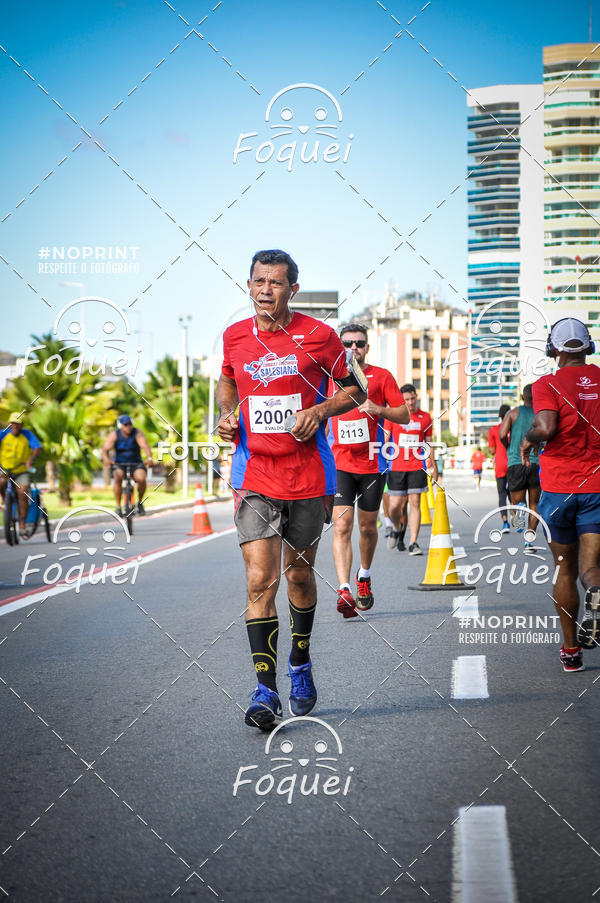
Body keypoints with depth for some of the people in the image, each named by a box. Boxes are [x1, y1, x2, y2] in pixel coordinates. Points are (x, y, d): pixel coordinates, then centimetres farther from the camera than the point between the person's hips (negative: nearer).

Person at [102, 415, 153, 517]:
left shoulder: (137, 433, -9)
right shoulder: (114, 435, -7)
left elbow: (145, 446, -25)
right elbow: (106, 449, -18)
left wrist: (149, 458, -46)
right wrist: (106, 459, -42)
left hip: (136, 463, 0)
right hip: (120, 464, 0)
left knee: (141, 478, -31)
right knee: (118, 477, -33)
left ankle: (140, 503, -3)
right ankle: (118, 506, -20)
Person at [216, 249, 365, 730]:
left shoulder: (318, 335, -5)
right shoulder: (234, 337, 4)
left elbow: (354, 389, 5)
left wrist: (320, 410, -13)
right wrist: (226, 414, 4)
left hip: (308, 476, 0)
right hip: (254, 477, 1)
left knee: (299, 574, 14)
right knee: (260, 581, -11)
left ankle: (300, 663, 39)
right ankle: (266, 691, -9)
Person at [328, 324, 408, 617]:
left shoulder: (381, 376, 3)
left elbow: (404, 415, 2)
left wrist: (379, 409, -15)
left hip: (372, 463, 0)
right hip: (339, 464, 0)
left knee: (367, 526, 10)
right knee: (342, 526, -13)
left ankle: (364, 576, 36)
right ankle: (344, 590, -22)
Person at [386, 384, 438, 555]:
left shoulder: (425, 417, 7)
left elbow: (428, 443, 15)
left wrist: (433, 465, 12)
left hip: (417, 467, 0)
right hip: (397, 467, 0)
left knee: (415, 503, -7)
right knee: (395, 505, -1)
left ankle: (413, 543, -6)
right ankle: (398, 529, 31)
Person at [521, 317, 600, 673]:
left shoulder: (548, 384, -6)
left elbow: (545, 427, -21)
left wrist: (528, 440, -1)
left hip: (559, 486, -1)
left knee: (566, 570, 13)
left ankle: (571, 650, 19)